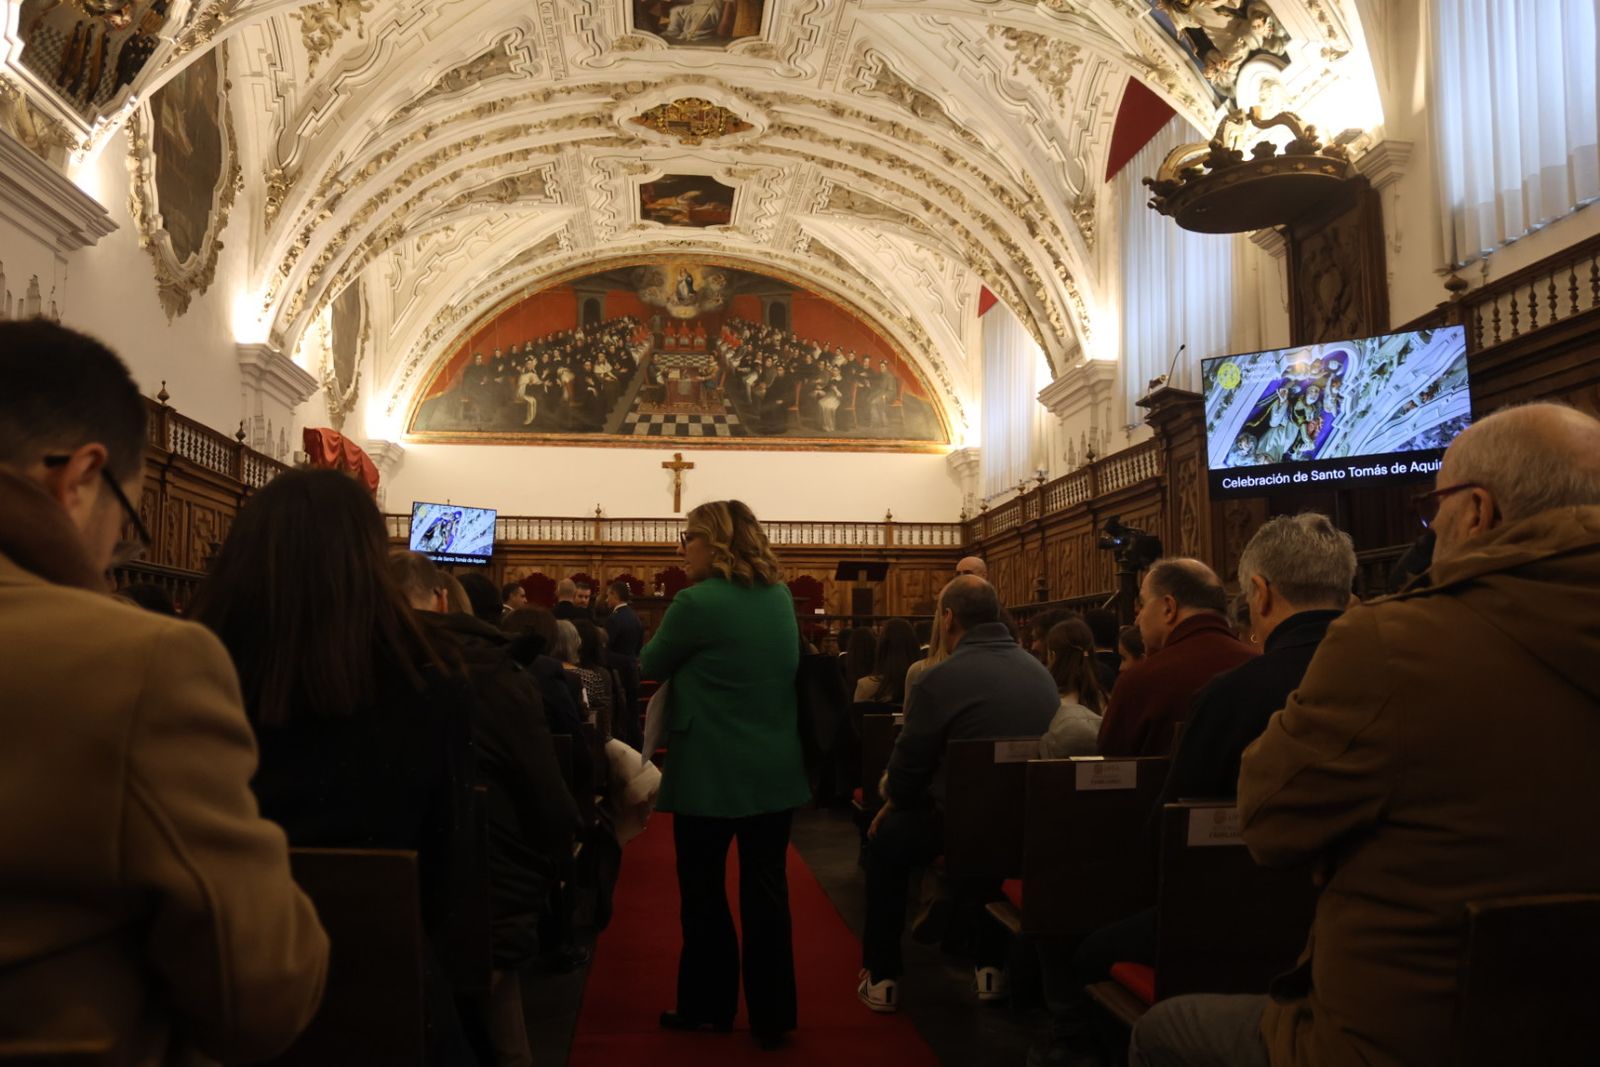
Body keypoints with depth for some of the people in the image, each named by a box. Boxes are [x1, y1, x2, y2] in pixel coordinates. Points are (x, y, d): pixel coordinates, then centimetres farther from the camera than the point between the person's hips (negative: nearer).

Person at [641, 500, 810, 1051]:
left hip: (712, 774, -5)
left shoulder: (698, 601, -15)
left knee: (703, 891, 12)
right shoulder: (781, 597, 6)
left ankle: (709, 1006, 24)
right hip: (775, 772, 5)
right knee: (766, 891, 10)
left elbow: (651, 666, -2)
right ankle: (772, 1015, 16)